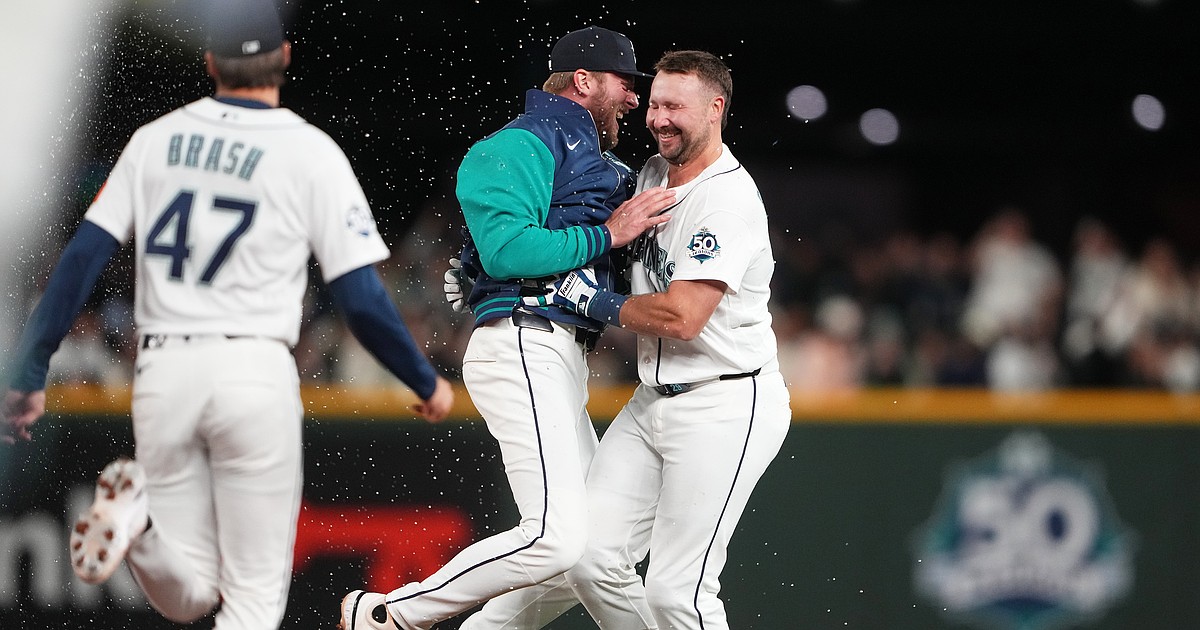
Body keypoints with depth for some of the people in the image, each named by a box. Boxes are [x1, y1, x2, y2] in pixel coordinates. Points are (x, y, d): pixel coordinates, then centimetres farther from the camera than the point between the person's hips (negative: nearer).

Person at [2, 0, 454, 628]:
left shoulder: (155, 140, 9)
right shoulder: (311, 152, -1)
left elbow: (81, 258, 3)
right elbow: (361, 300, -5)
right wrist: (427, 384, 9)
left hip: (162, 371, 3)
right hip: (256, 375, -3)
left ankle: (137, 516, -19)